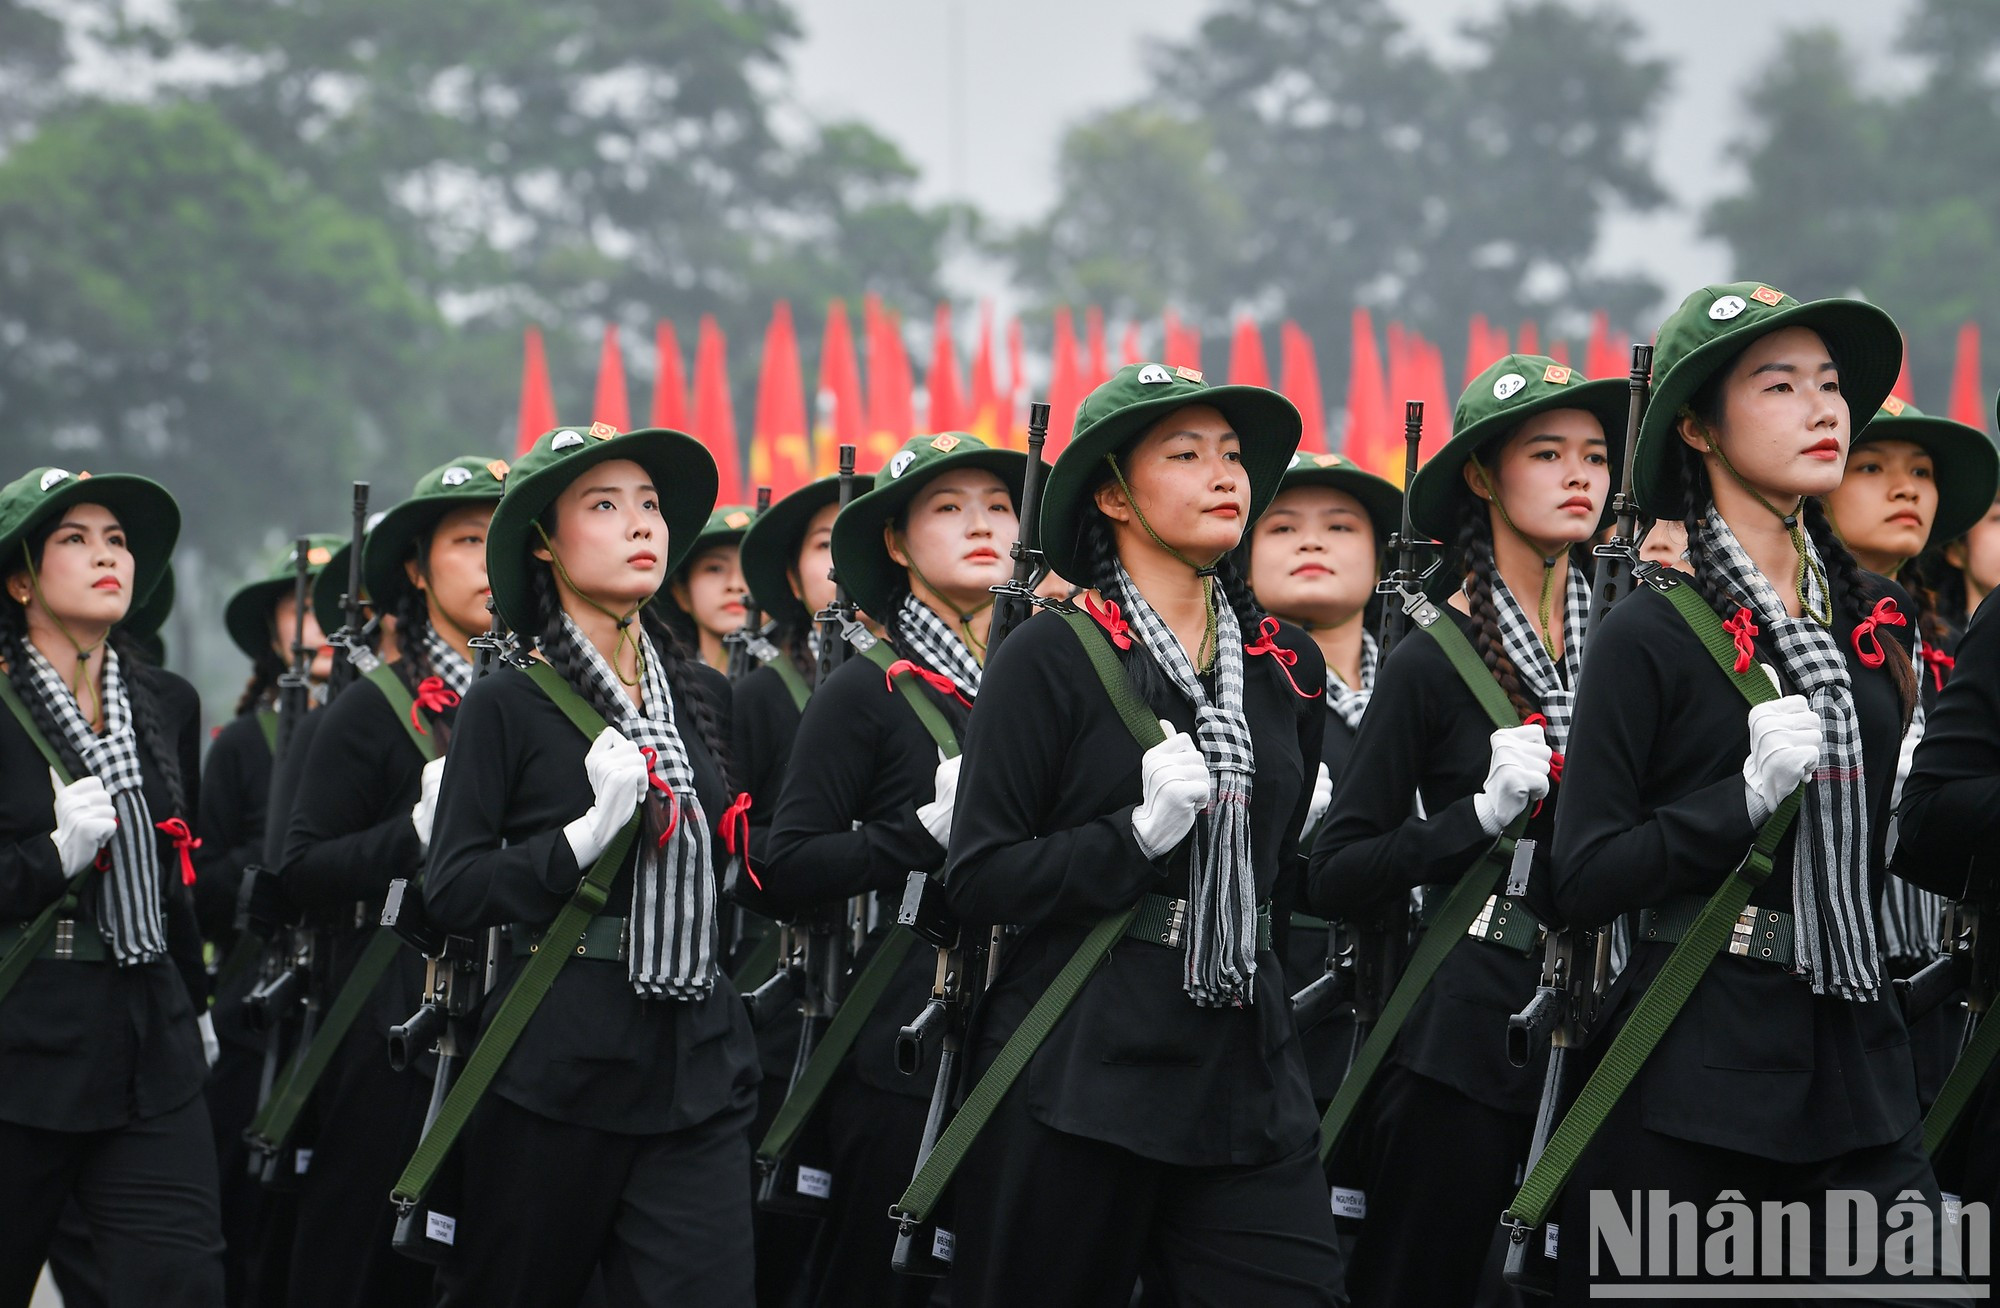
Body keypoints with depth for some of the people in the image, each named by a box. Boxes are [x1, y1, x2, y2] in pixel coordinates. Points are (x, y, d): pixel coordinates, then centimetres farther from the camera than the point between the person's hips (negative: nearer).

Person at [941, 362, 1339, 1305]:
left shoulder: (1285, 665, 13)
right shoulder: (1050, 657, -4)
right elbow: (977, 882, -9)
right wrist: (1138, 834, -17)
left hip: (1243, 1068, 4)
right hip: (1078, 1076, -4)